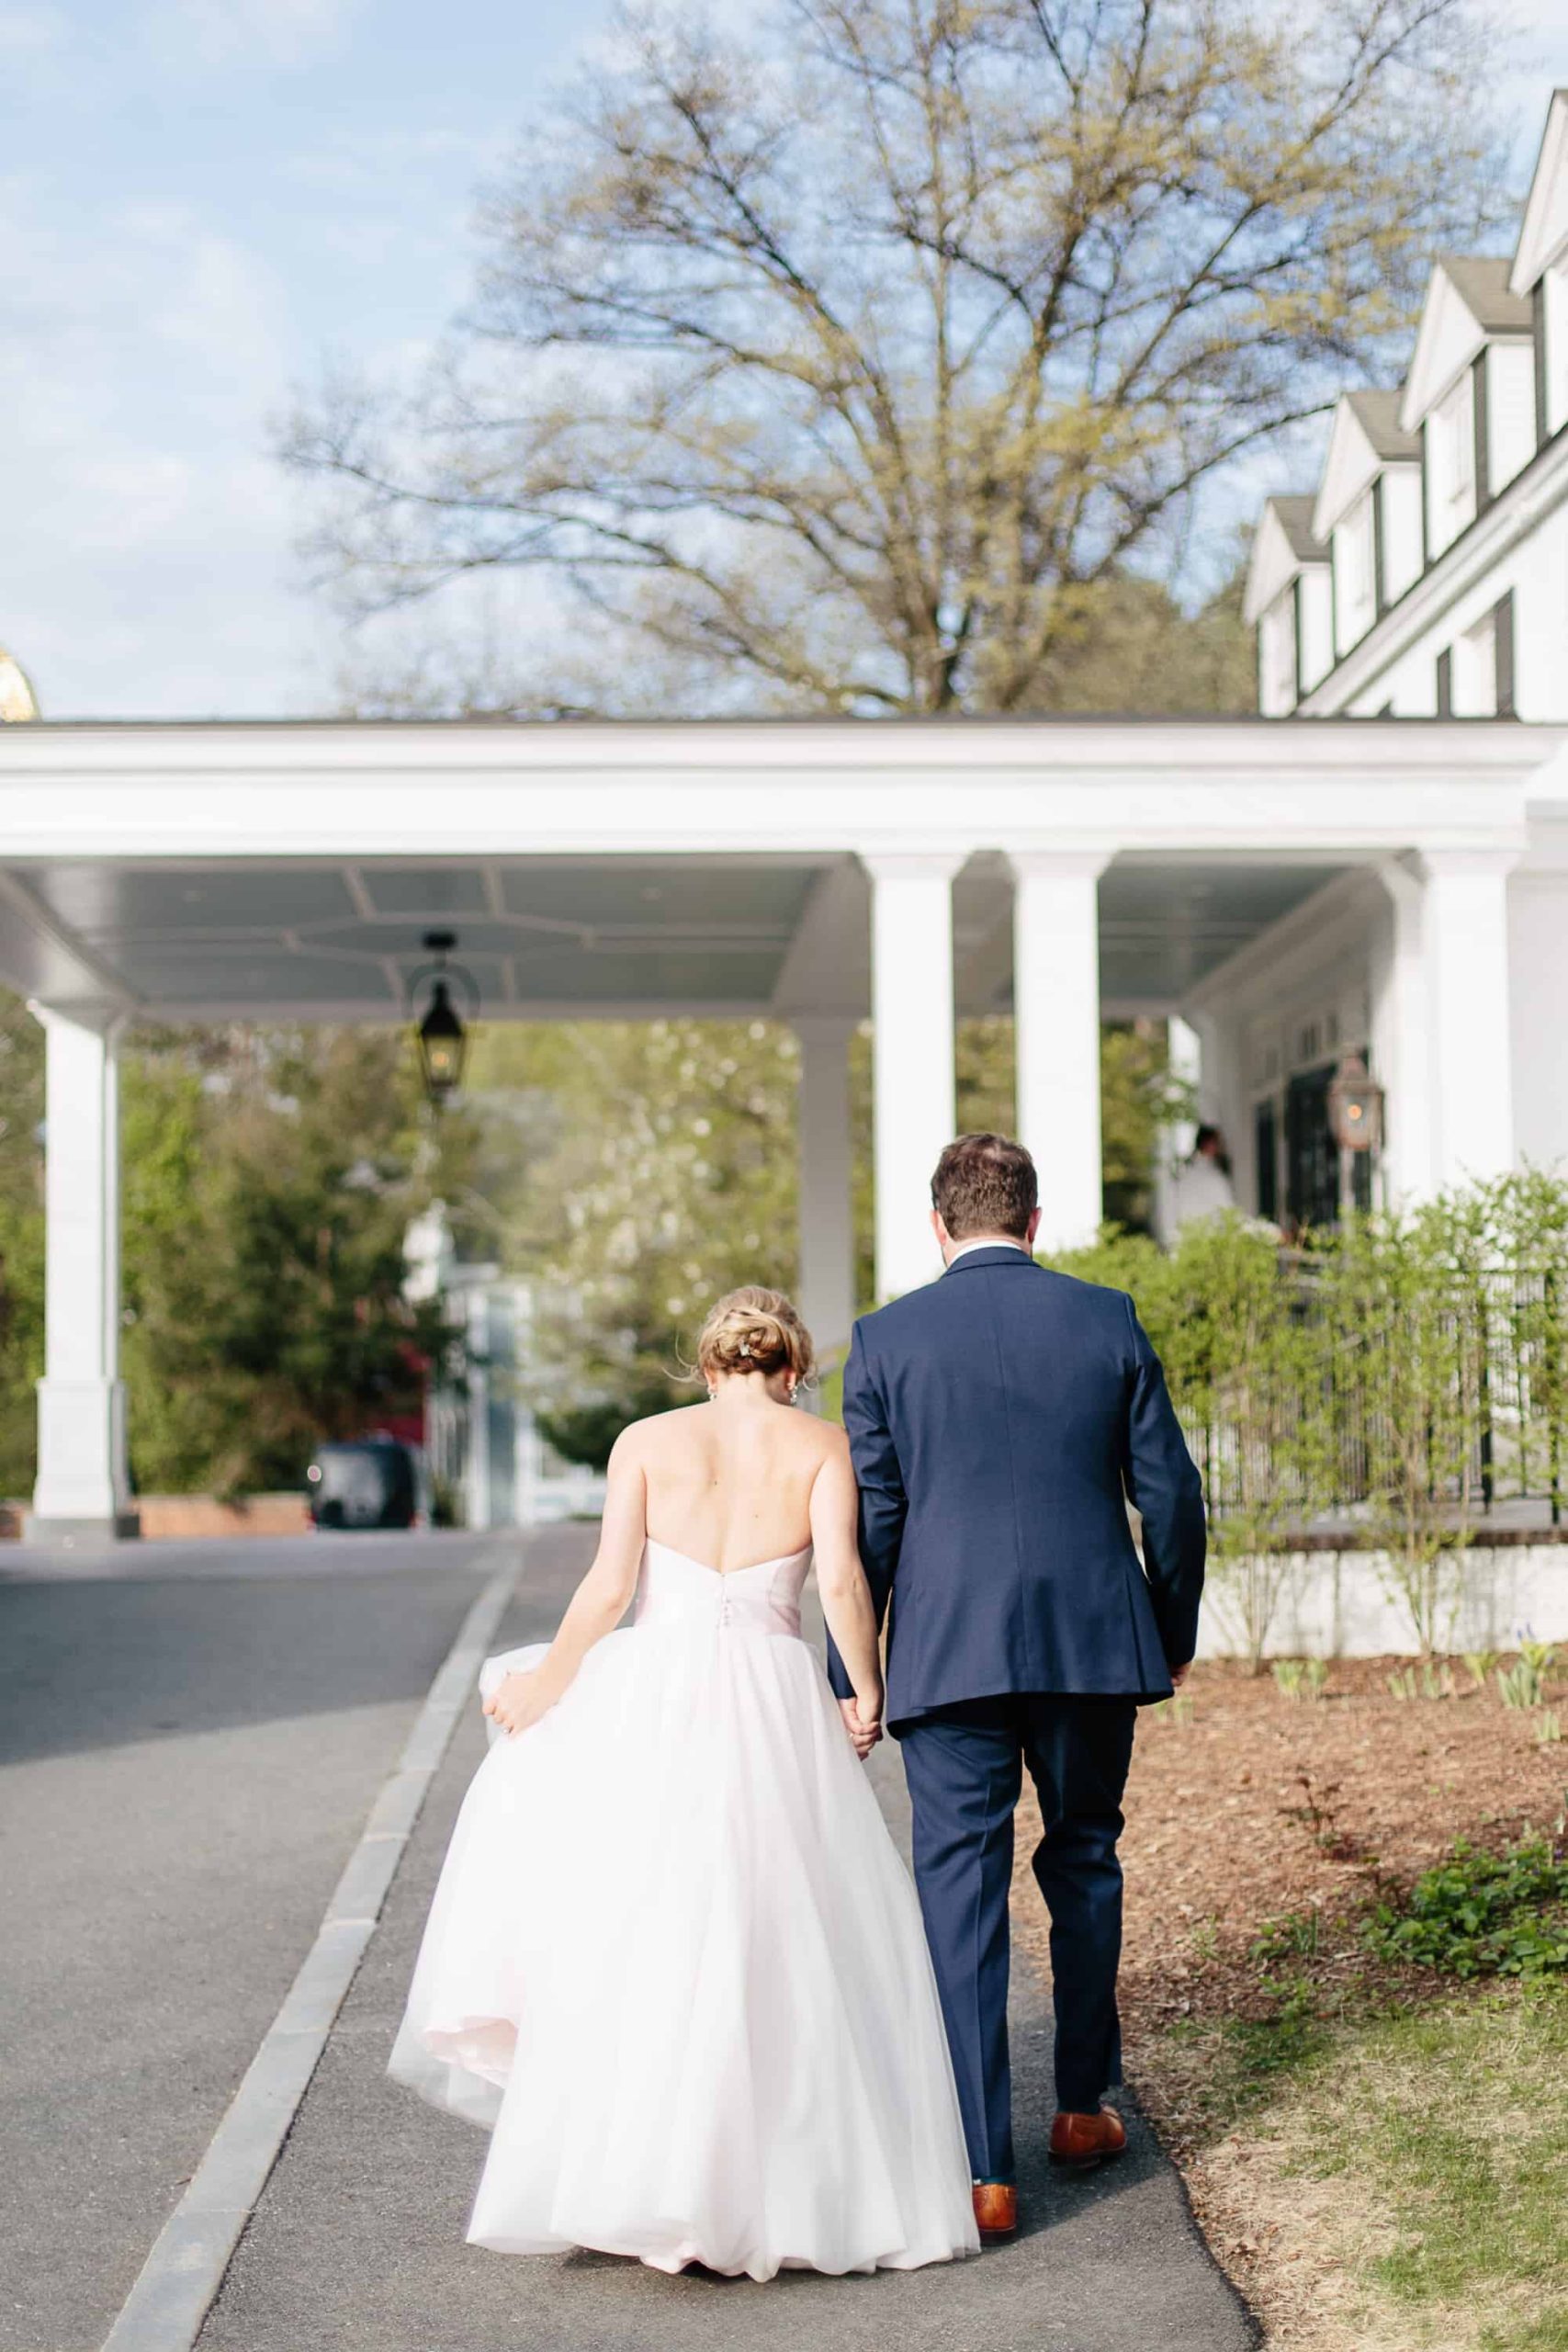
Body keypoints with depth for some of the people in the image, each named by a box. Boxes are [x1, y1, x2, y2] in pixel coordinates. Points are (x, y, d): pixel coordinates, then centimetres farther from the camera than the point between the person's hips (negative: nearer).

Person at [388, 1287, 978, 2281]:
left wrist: (547, 1679, 11)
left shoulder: (647, 1440, 5)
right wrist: (867, 1691, 3)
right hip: (775, 1699, 0)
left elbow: (609, 1586, -2)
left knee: (632, 1930, 15)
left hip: (657, 1687, 0)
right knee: (792, 1940, 9)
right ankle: (803, 2178, 11)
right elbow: (842, 1577, -8)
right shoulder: (821, 1444, 4)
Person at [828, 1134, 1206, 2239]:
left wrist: (850, 1677, 6)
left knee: (961, 1889, 0)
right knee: (1084, 1862, 20)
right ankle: (1083, 2105, 31)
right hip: (1094, 1640, 2)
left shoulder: (887, 1338, -1)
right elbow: (1169, 1491, 4)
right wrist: (1175, 1630, 17)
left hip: (948, 1651, -2)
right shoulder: (1108, 1321, 3)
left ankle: (982, 2169, -3)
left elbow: (867, 1519, -1)